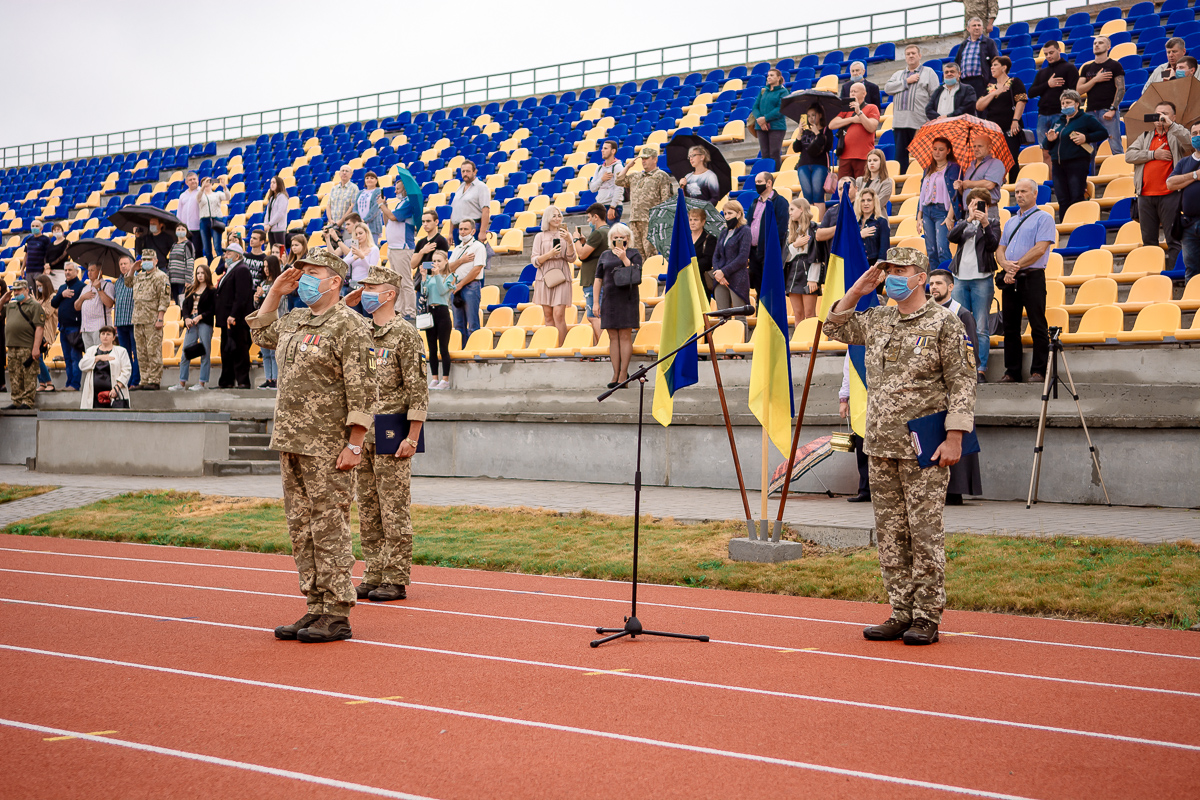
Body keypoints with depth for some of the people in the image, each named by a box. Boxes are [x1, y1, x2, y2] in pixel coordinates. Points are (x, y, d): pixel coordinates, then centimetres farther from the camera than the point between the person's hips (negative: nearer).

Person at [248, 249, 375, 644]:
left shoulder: (349, 326, -11)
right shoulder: (293, 320, 15)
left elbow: (361, 391, -15)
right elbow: (261, 333, 36)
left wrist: (354, 445, -19)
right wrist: (275, 292, 21)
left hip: (327, 448, -9)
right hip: (291, 444, 9)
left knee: (329, 529, -4)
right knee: (301, 529, 12)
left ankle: (336, 616, 3)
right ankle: (316, 608, 21)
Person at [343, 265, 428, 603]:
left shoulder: (405, 334, -8)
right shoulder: (362, 333, 13)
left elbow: (418, 389, -13)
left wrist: (412, 438, -16)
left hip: (391, 436, -7)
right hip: (363, 434, 8)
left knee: (393, 510, -3)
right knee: (368, 509, 11)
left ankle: (396, 581, 4)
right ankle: (373, 576, 19)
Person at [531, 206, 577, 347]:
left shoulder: (565, 235, 11)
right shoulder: (540, 237, 10)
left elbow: (571, 259, 3)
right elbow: (534, 261, 4)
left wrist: (569, 241, -12)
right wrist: (549, 254, -13)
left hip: (561, 278, -1)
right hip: (544, 278, 1)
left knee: (559, 315, -13)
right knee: (548, 316, 1)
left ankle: (560, 347, -12)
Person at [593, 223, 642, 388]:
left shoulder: (634, 255, 6)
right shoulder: (605, 255, 15)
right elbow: (598, 280, 14)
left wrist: (624, 258, -16)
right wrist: (596, 302, 7)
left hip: (627, 299, -3)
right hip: (609, 299, 3)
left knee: (625, 336, -6)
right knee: (613, 337, 2)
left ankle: (624, 373, -2)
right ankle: (616, 374, 3)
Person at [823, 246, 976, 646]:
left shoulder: (944, 323, -4)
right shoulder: (877, 319, 13)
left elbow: (962, 383, -7)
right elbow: (835, 328, 25)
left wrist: (954, 437, -14)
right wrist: (856, 291, 10)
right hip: (880, 447, 6)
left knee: (924, 532, -3)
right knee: (890, 534, 9)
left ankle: (927, 617, 5)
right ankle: (901, 613, 17)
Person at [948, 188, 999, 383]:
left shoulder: (993, 223, 9)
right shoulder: (962, 223, 17)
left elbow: (993, 245, -8)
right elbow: (952, 237, -4)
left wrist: (985, 224, -19)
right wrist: (969, 219, -15)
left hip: (982, 279, -3)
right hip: (960, 278, 3)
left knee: (982, 328, -6)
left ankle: (981, 371, -5)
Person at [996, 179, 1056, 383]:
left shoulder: (1043, 218, 1)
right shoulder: (1011, 222, 22)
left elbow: (1040, 248, -11)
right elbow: (1000, 249, 16)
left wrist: (1016, 266, -11)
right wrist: (1006, 265, -7)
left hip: (1032, 277, -6)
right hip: (1010, 280, 7)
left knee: (1038, 326, -6)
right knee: (1010, 328, 6)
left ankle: (1038, 371, -4)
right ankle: (1012, 372, 10)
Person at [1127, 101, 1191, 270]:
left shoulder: (1176, 135, 6)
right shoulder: (1146, 136, 19)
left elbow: (1190, 143, -17)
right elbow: (1129, 155, 5)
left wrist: (1170, 124, -14)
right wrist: (1153, 154, -6)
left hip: (1169, 195, -4)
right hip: (1145, 195, 4)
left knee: (1173, 238, -5)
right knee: (1148, 239, 9)